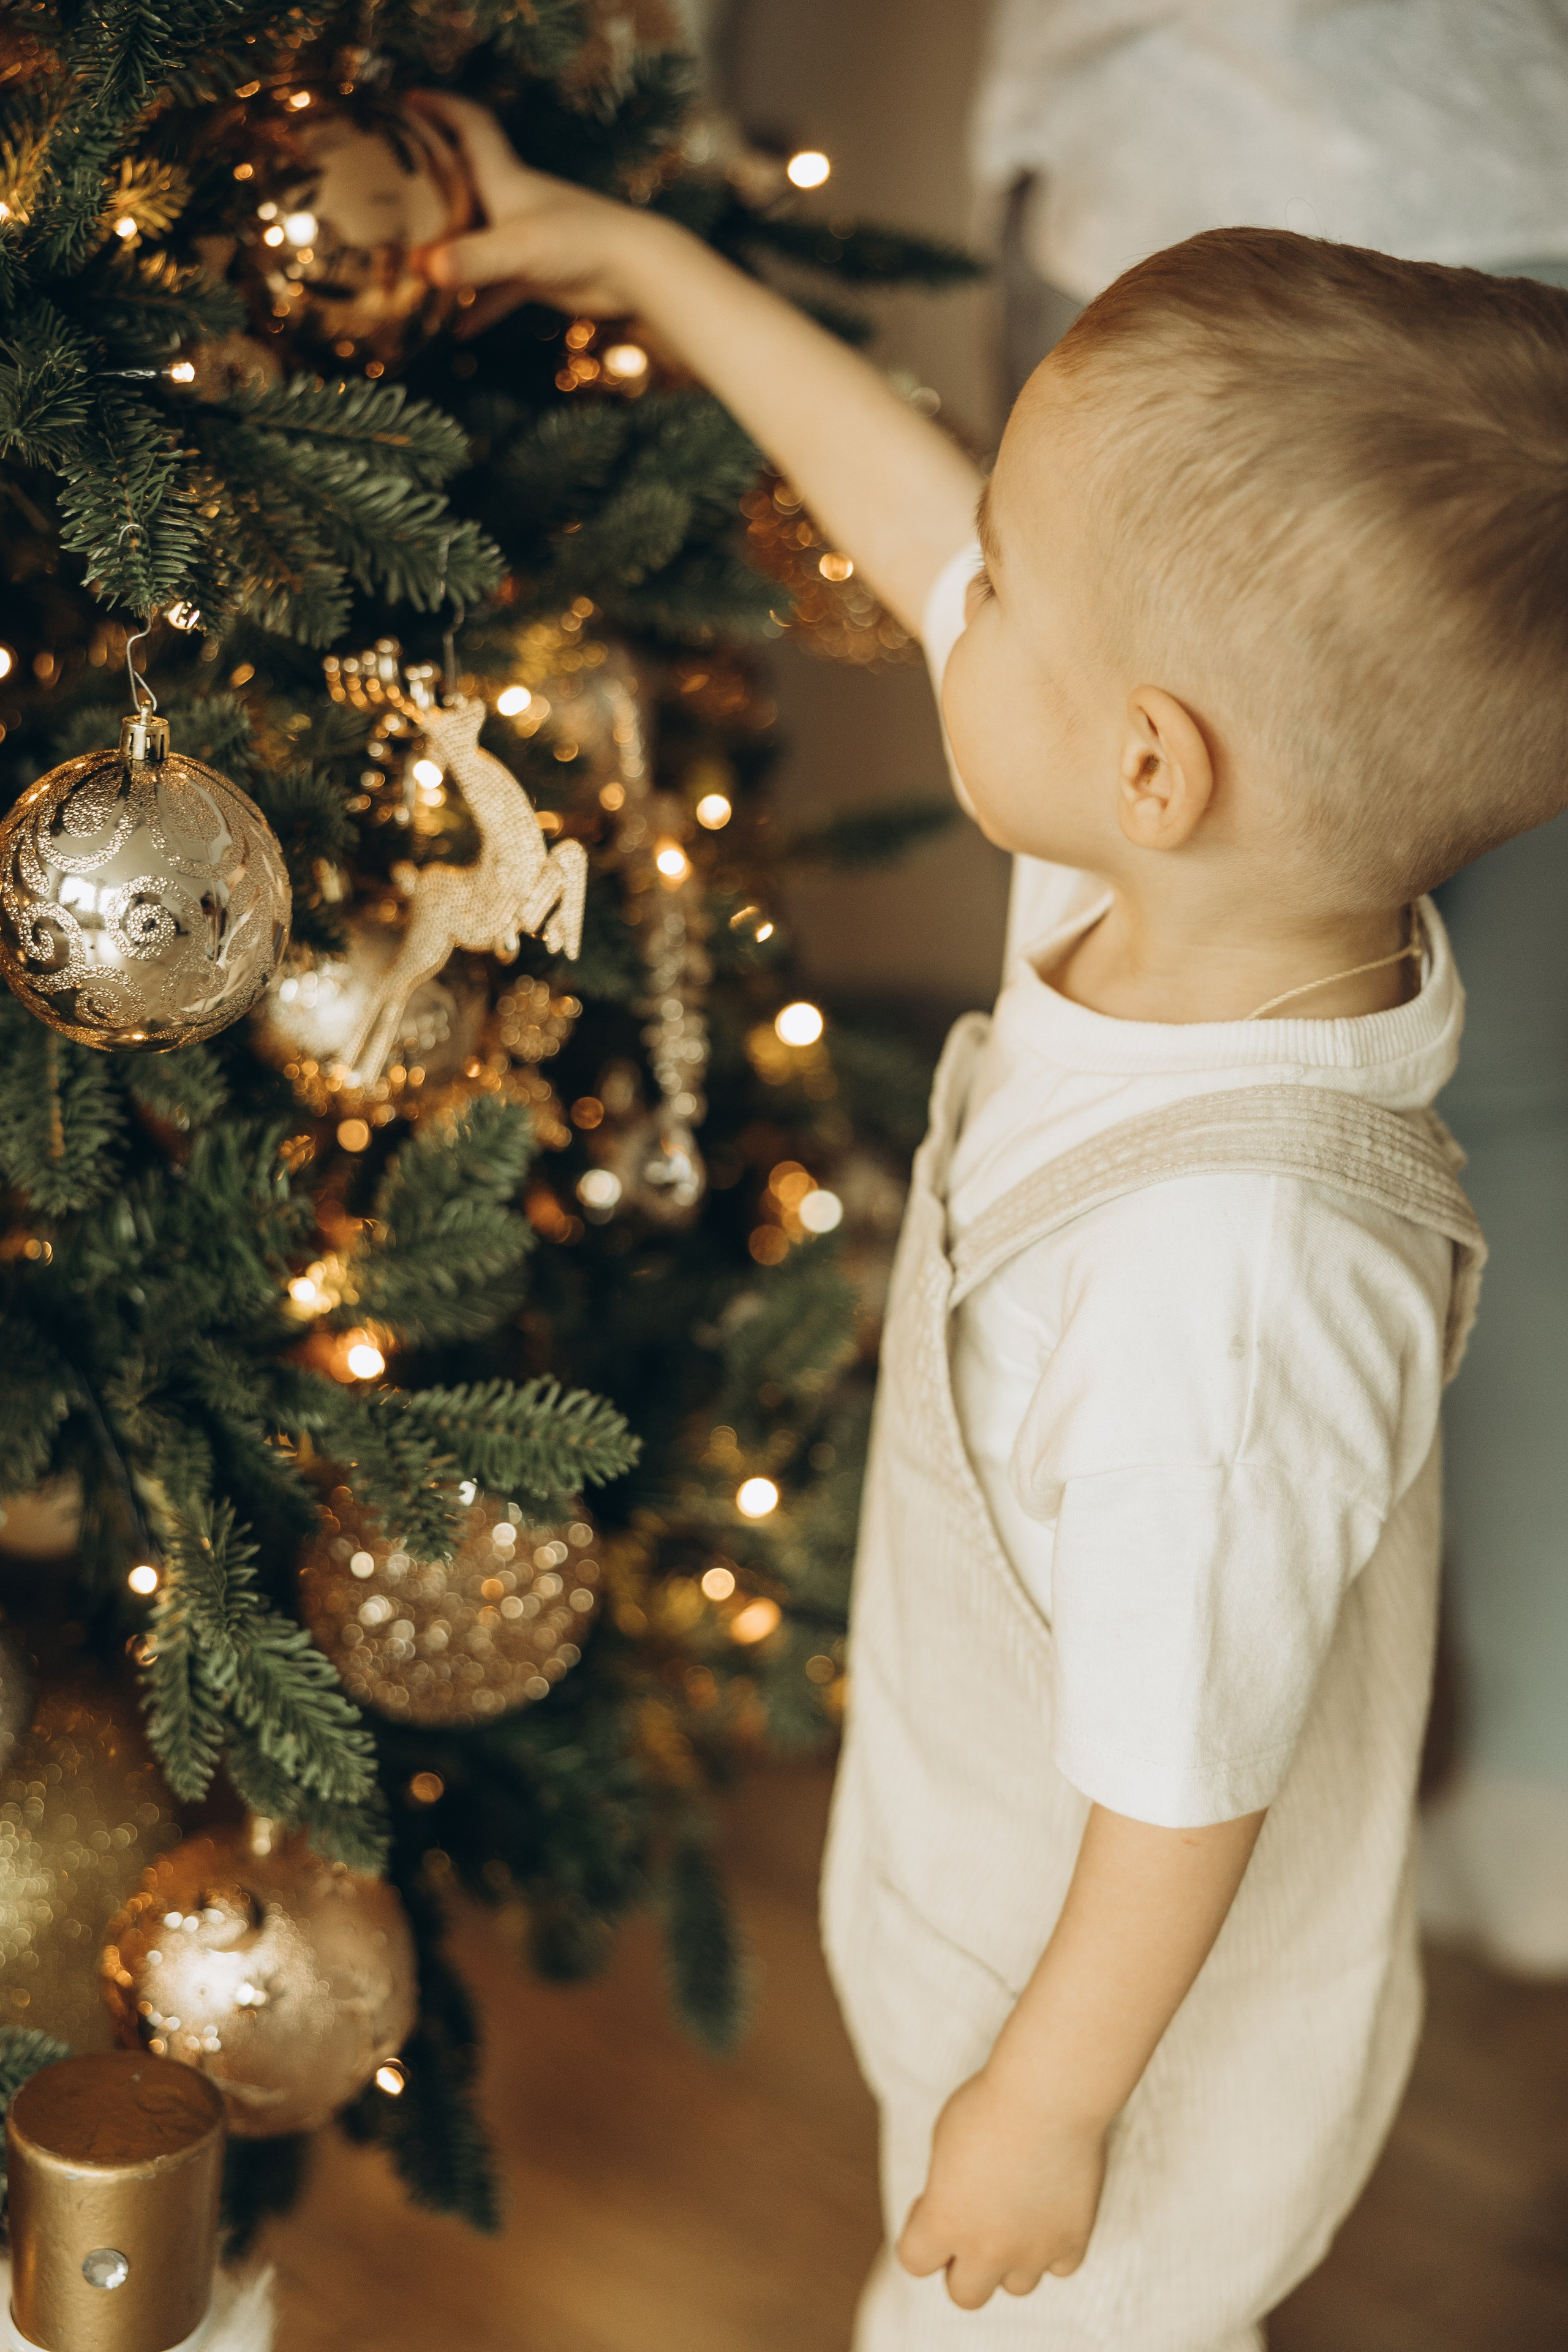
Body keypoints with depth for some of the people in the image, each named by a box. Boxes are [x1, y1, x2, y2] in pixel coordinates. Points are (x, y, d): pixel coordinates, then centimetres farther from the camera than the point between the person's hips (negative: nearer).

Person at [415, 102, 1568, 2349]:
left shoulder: (1223, 1284, -43)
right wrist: (631, 255, 5)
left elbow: (1188, 1783, -29)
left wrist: (1045, 2104, -13)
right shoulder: (1214, 901, -18)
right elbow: (917, 517, -4)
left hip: (1141, 2004, -7)